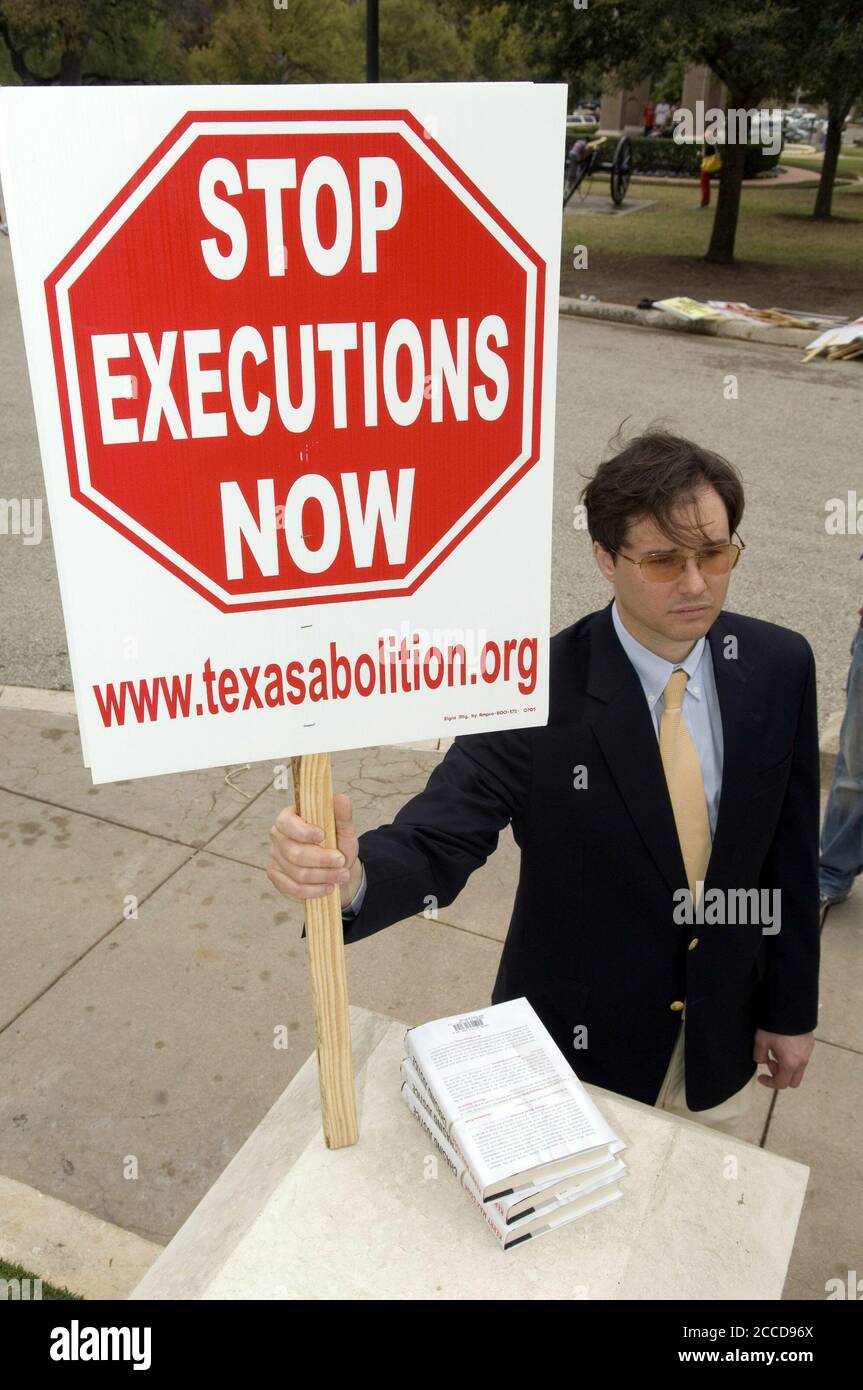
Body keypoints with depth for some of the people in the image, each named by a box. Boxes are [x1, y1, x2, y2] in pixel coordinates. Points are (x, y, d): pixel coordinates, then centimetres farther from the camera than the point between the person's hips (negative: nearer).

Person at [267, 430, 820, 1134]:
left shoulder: (779, 666, -12)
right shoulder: (541, 687, -24)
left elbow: (790, 849, -3)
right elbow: (437, 839, -27)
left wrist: (792, 1007, 4)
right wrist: (351, 874, -50)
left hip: (721, 1040, 3)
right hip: (577, 1043, -3)